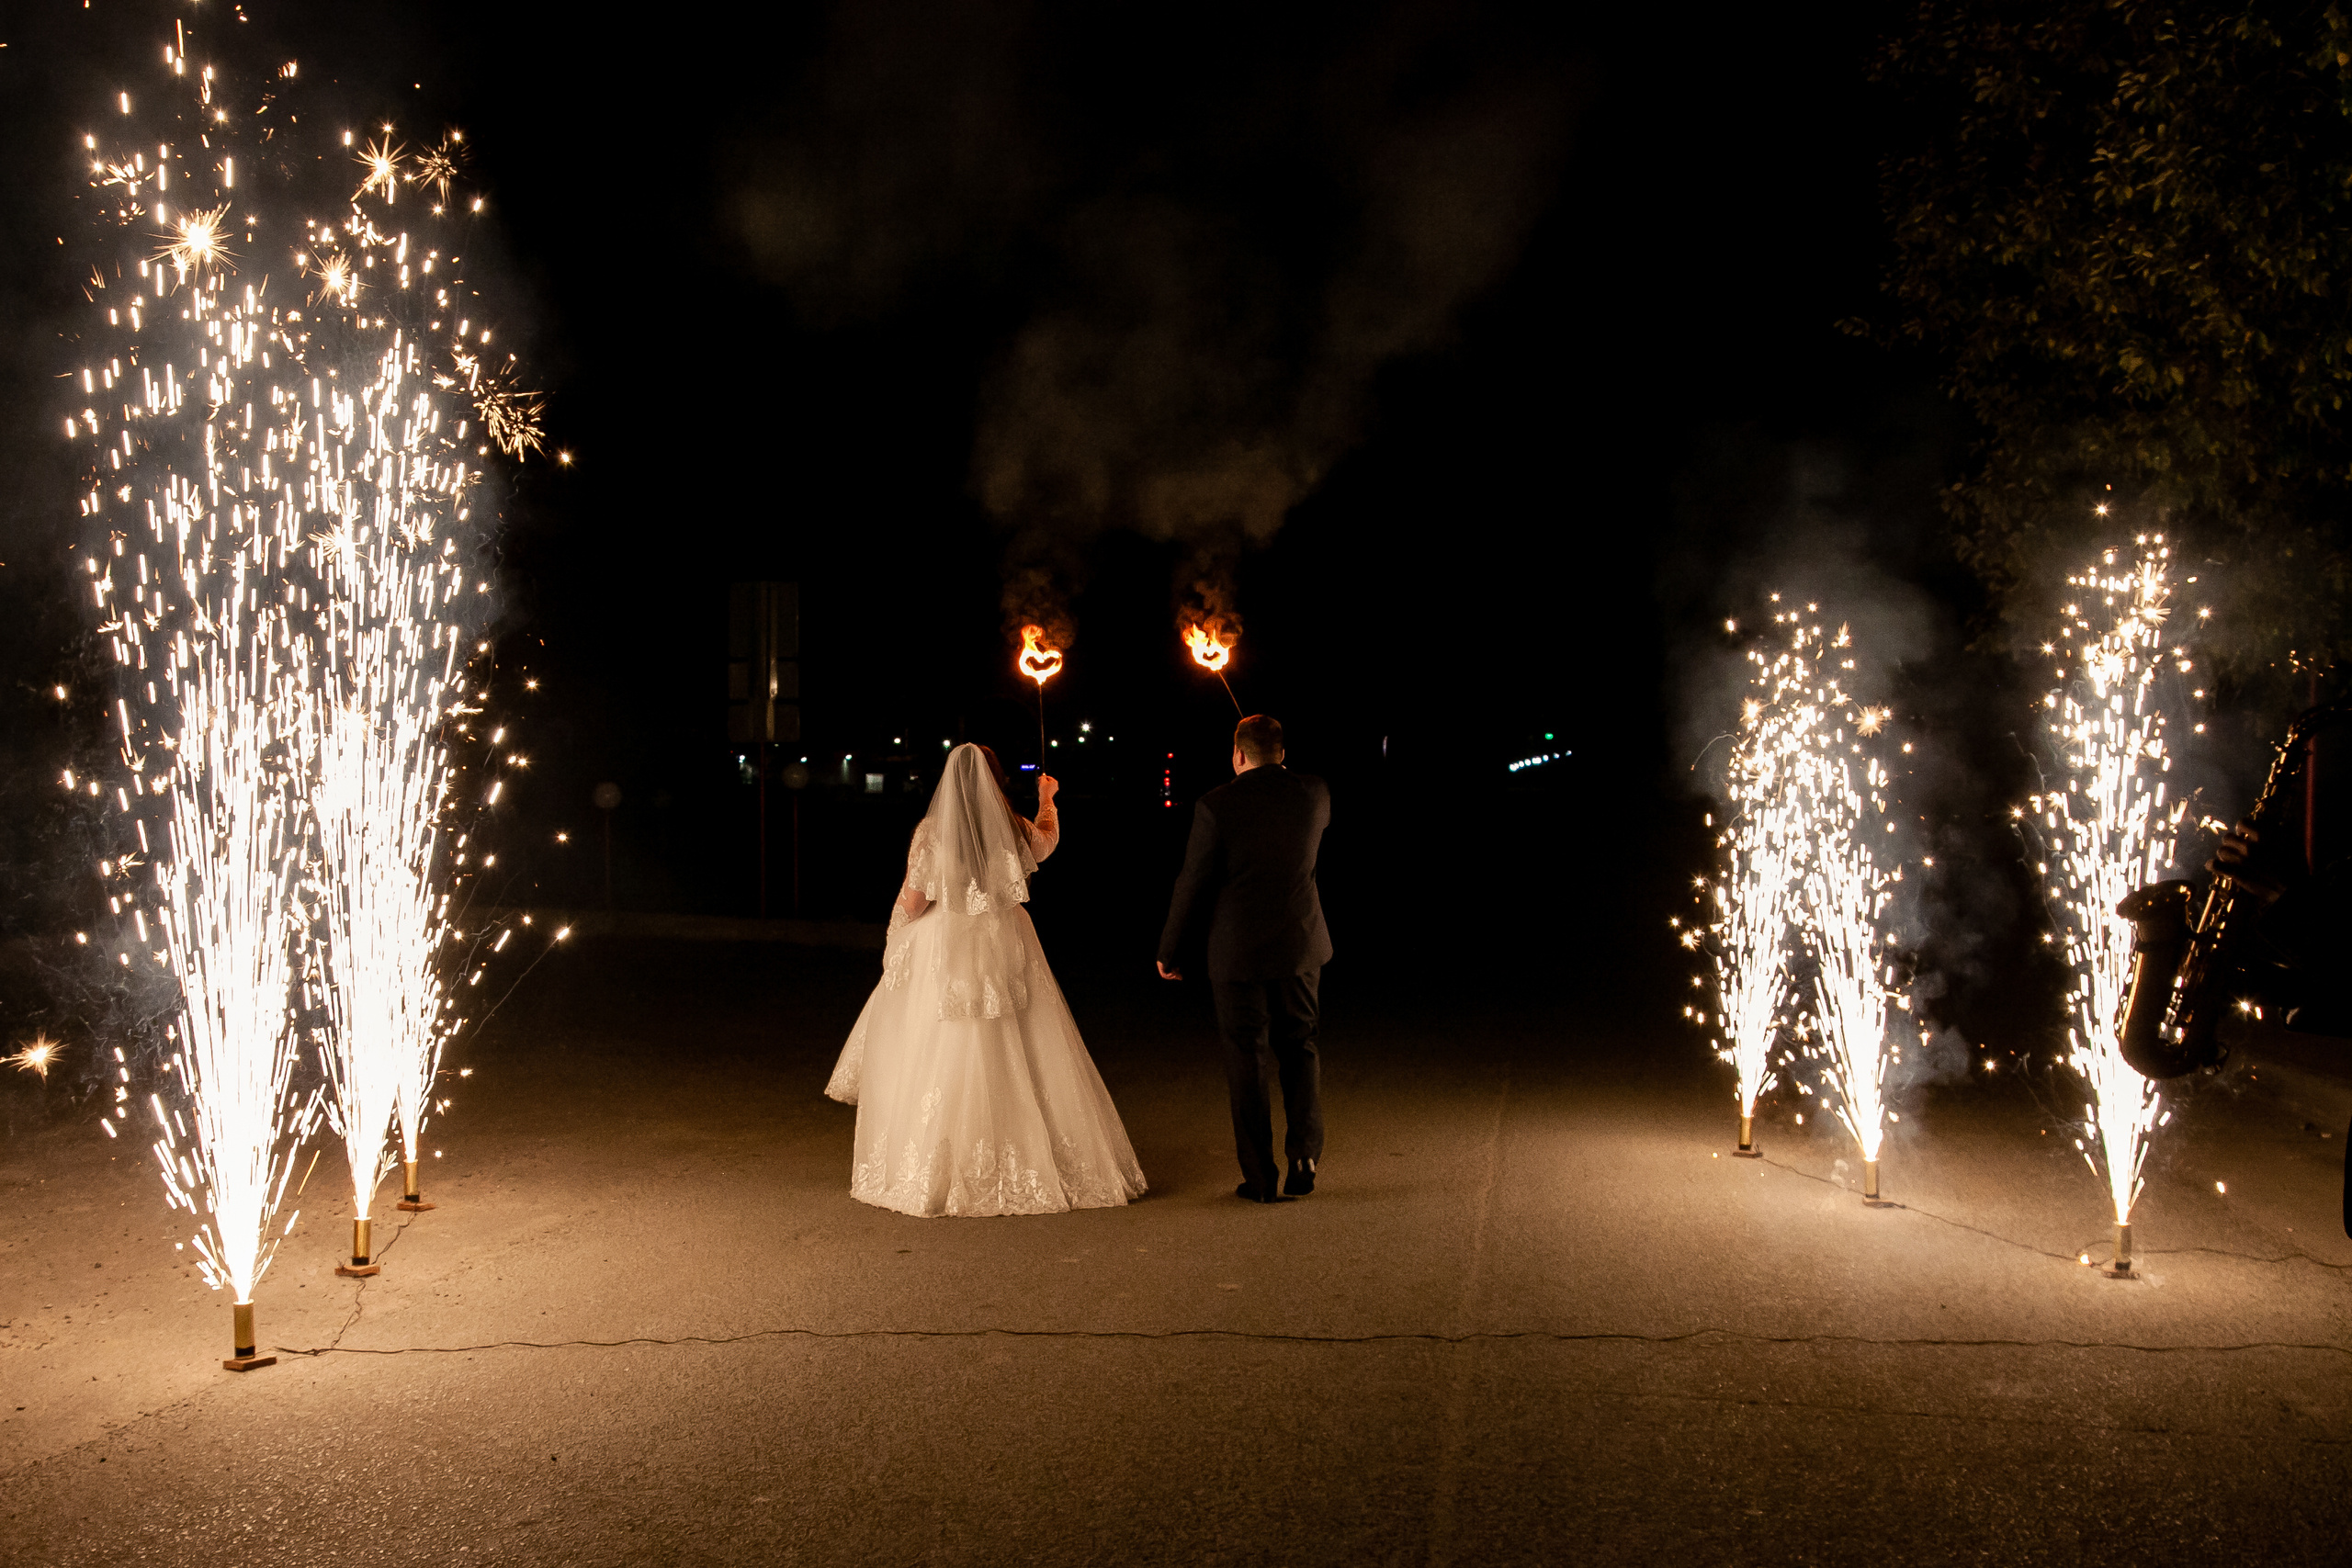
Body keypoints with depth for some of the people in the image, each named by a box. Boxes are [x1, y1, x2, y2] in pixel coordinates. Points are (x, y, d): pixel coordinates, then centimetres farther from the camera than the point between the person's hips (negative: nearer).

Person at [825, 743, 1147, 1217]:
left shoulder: (931, 831, -8)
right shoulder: (1015, 830, -1)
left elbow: (912, 902, -4)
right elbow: (1048, 840, 23)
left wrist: (894, 945, 13)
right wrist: (1047, 801, 42)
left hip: (946, 951, -2)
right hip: (1005, 949, 2)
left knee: (941, 1061, 4)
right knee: (1014, 1058, 7)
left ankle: (937, 1171, 7)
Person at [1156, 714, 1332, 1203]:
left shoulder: (1216, 805, -12)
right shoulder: (1314, 793, -2)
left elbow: (1192, 885, -8)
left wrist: (1168, 948, 4)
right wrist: (1278, 774, 32)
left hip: (1238, 951, -3)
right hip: (1301, 945, 3)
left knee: (1246, 1059, 7)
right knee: (1298, 1046, 19)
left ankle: (1260, 1178, 10)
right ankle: (1304, 1154, 5)